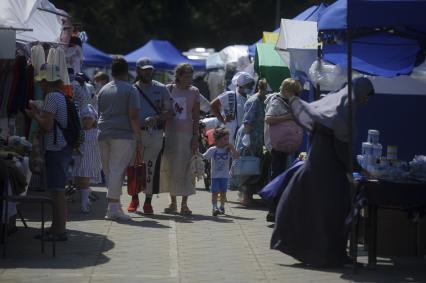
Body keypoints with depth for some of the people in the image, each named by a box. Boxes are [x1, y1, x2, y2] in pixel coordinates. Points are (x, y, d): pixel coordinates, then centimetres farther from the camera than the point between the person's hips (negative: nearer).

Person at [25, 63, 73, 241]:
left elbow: (47, 125, -18)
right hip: (63, 147, 10)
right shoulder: (62, 96, 16)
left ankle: (60, 231, -8)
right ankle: (57, 227, 19)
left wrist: (35, 115, -2)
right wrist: (37, 112, 18)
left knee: (57, 190, -8)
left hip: (56, 148, -10)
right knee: (57, 190, 14)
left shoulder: (51, 97, -13)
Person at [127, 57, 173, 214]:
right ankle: (134, 198, 17)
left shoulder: (161, 89, 8)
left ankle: (148, 201, 7)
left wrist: (156, 118, -16)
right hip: (136, 132, 0)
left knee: (151, 167, -1)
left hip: (155, 133, 0)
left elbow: (169, 112, 2)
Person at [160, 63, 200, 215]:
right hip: (170, 133, 1)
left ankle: (184, 204, 0)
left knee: (185, 168, -5)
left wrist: (195, 136, -3)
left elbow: (196, 116, 4)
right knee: (169, 167, 4)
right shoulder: (168, 89, 5)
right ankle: (173, 202, 14)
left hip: (186, 134, -1)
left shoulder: (194, 92, 4)